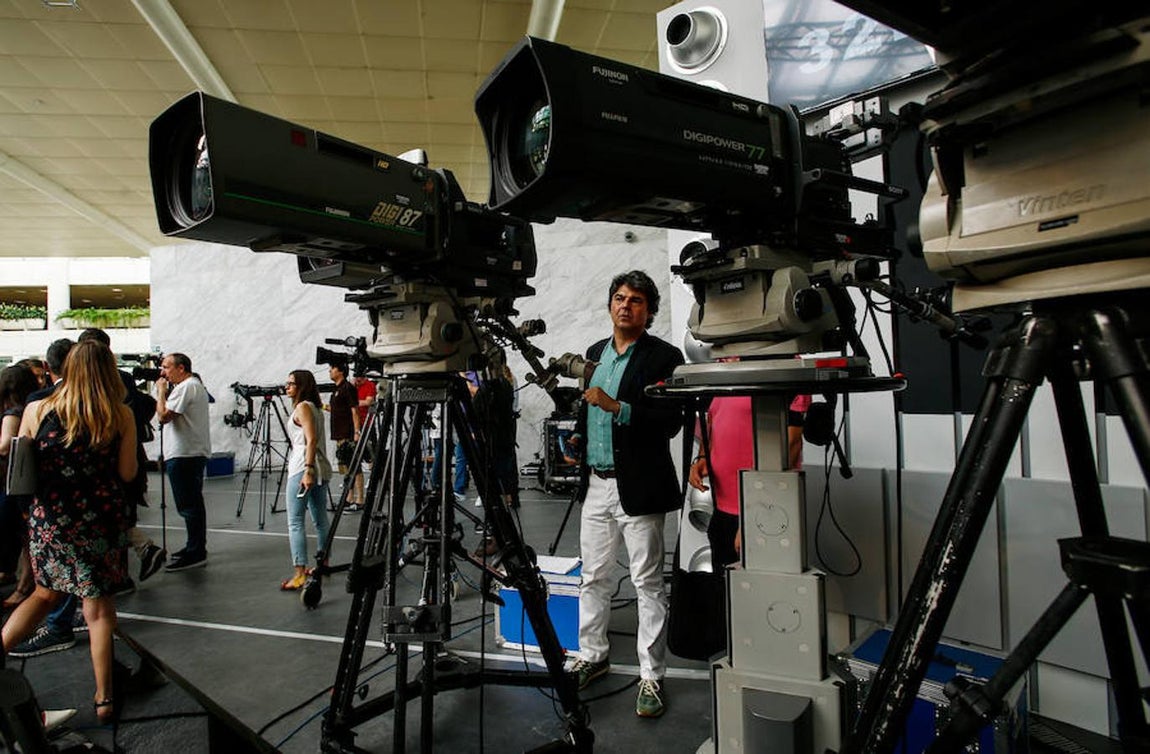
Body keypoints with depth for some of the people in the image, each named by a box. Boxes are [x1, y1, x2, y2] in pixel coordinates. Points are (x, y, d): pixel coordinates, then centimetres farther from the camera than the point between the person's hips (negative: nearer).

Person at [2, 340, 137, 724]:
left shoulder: (36, 410, -4)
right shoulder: (121, 416, -9)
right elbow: (127, 473, -4)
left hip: (47, 518, 2)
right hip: (101, 519, -2)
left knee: (46, 592, 27)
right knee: (99, 607, 8)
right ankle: (104, 699, 16)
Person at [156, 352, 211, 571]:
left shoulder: (186, 387, -14)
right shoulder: (195, 385, 20)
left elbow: (164, 416, -19)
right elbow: (169, 415, 23)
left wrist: (161, 391, -6)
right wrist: (164, 391, 13)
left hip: (184, 455, -11)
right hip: (195, 453, 11)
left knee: (188, 506, -8)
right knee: (193, 504, 16)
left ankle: (195, 554, -5)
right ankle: (196, 548, 25)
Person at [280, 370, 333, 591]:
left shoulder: (303, 407, -9)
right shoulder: (315, 407, 18)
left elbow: (311, 440, -18)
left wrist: (308, 471, -24)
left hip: (303, 468, -10)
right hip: (321, 469, 10)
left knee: (295, 522, -8)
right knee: (320, 519, 14)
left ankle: (300, 574, -10)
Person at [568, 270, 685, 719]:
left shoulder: (664, 356, -7)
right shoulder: (594, 353, 13)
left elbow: (671, 421, -16)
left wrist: (617, 407, -23)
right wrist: (577, 438, 12)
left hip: (638, 486, -6)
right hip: (596, 483, 6)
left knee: (648, 583, 3)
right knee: (592, 577, 16)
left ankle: (651, 676, 16)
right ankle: (592, 655, 33)